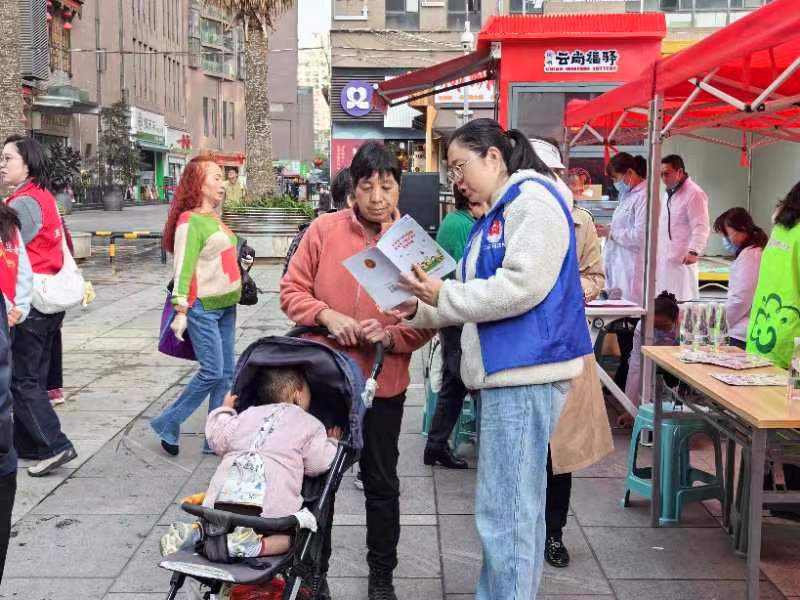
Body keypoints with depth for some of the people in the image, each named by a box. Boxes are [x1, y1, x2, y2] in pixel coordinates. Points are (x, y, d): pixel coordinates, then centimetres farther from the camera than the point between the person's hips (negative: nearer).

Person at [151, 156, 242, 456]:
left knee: (226, 374, 8)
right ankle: (167, 424, 9)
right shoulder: (190, 220, -12)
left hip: (225, 306, 8)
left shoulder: (215, 218, 13)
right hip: (202, 307, -8)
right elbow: (183, 268, -16)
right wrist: (181, 311, -19)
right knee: (212, 372, -9)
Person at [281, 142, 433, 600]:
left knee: (382, 481, 13)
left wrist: (390, 335, -20)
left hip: (384, 381, 0)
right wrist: (327, 316, -18)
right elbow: (292, 291, -1)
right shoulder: (324, 230, -5)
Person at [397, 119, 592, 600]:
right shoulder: (500, 210, 20)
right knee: (517, 501, 17)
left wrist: (442, 295, -13)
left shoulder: (532, 199, -10)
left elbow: (520, 287, -21)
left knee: (505, 508, -7)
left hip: (526, 369, -10)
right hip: (509, 367, 11)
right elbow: (484, 292, 21)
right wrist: (420, 310, 8)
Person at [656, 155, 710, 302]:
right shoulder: (668, 193, 21)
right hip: (663, 260, 8)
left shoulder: (694, 193, -8)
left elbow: (701, 227, -15)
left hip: (682, 260, -8)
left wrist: (694, 251, -26)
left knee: (682, 302, -10)